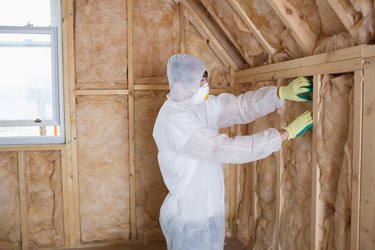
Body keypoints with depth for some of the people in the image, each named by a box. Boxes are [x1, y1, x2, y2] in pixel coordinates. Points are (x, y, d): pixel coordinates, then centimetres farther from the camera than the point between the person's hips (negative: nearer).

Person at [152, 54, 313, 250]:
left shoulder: (203, 105, 1)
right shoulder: (173, 121, -26)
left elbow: (241, 106, 2)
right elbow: (225, 149, -30)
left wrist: (282, 93, -16)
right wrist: (287, 133, -26)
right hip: (189, 219, -8)